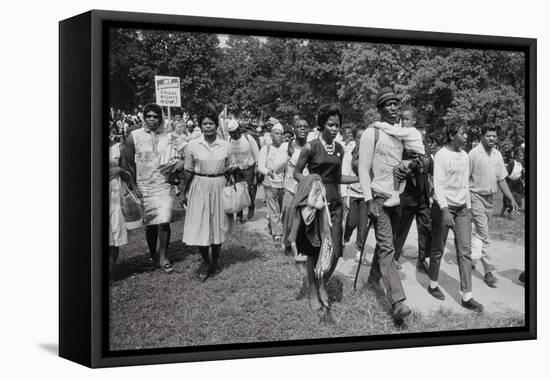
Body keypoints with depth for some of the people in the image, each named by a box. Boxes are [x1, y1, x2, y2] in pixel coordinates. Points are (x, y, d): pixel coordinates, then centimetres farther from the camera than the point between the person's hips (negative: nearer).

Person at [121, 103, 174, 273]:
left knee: (164, 222, -10)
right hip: (143, 187, 0)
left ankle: (163, 256, 6)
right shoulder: (134, 136, -2)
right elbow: (128, 164, 2)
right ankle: (153, 254, 30)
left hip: (163, 185, 0)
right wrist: (134, 185, -2)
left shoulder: (167, 137, 3)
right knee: (150, 224, 9)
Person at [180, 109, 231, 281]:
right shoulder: (193, 145, -3)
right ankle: (206, 262, 15)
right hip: (199, 187, -1)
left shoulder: (225, 145, 1)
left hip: (219, 187, 1)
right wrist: (184, 192, 2)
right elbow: (188, 170, 1)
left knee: (217, 225, 9)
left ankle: (215, 262, 23)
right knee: (200, 226, -3)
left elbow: (228, 170, 8)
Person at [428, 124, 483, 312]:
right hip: (444, 207, -6)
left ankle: (467, 297, -2)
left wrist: (468, 207, 15)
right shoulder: (442, 155, -11)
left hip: (462, 208, 6)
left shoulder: (464, 155, 10)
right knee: (438, 249, 7)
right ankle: (433, 284, 27)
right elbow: (438, 184, -18)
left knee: (465, 251, -1)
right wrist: (445, 210, -27)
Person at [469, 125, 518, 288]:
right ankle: (488, 271, -9)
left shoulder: (497, 155, 6)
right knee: (483, 235, -9)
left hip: (490, 198, 6)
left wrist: (512, 199, 5)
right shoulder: (474, 154, -12)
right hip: (477, 196, -6)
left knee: (481, 231, 15)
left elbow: (501, 180, 11)